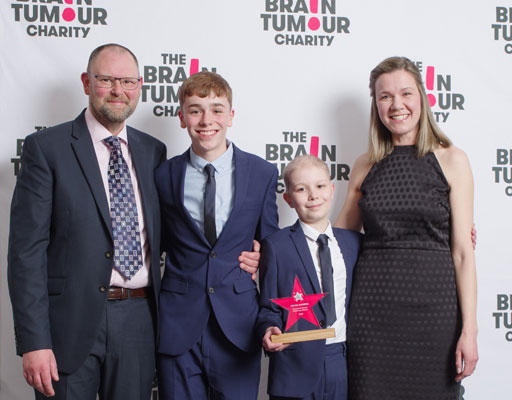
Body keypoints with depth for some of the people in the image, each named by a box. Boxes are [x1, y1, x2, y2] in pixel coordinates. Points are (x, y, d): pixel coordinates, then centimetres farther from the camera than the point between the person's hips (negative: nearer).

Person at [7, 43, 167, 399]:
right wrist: (34, 342, -14)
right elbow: (26, 250, -8)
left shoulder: (153, 151, 11)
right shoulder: (46, 147, -3)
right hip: (71, 322, -4)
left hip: (138, 321, 4)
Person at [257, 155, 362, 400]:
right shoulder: (276, 246, -1)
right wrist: (269, 329, -18)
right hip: (296, 369, -3)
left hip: (344, 364, 3)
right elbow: (269, 307, 1)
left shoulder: (354, 242, 9)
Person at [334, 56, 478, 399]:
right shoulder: (365, 167, 9)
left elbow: (462, 253, -3)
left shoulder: (452, 160, 0)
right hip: (372, 306, 2)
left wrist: (469, 330, -7)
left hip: (432, 303, -2)